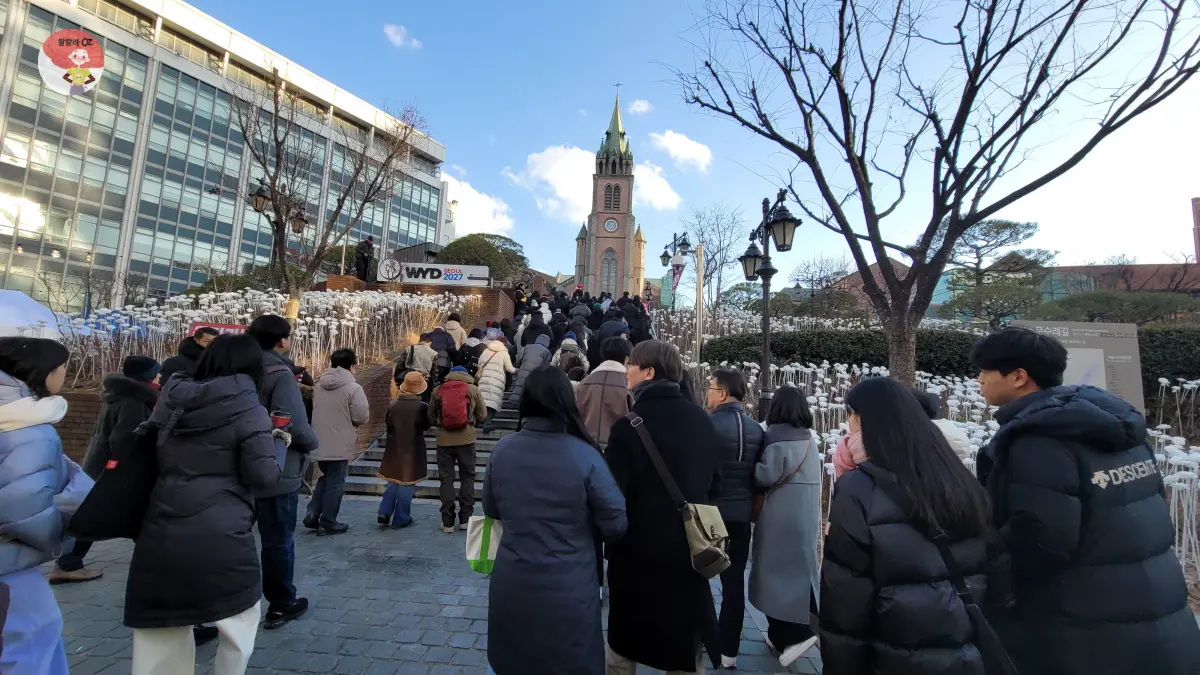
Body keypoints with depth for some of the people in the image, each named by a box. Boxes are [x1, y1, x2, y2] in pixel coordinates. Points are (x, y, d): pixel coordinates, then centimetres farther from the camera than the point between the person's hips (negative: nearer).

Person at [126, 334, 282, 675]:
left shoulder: (172, 400, 9)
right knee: (240, 622, 16)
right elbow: (264, 475, -11)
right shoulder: (248, 409, -8)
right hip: (220, 536, -5)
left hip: (160, 533, 5)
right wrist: (279, 443, 6)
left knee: (161, 631, 20)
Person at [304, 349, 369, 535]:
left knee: (325, 478, 23)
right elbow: (362, 417, -16)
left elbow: (315, 409, 15)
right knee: (336, 483, 5)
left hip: (320, 443, 7)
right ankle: (328, 523, 12)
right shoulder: (353, 388, -17)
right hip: (340, 445, -6)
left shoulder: (319, 386, 5)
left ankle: (312, 514, 18)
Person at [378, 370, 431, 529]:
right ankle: (401, 519, 12)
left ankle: (384, 512, 15)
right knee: (407, 483, 6)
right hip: (413, 449, -4)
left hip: (394, 448, 4)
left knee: (394, 481, 20)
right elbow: (426, 426, -4)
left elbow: (389, 425, 3)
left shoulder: (394, 404, -5)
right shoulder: (421, 406, -15)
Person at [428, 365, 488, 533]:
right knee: (467, 477, 12)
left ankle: (447, 522, 9)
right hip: (466, 439, -1)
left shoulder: (437, 390, 5)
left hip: (444, 440, 1)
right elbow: (482, 416, 4)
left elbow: (431, 418, 8)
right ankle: (465, 518, 14)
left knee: (446, 479, 8)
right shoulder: (473, 389, 3)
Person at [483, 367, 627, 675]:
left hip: (511, 589, 3)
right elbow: (616, 526, -12)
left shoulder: (502, 450, -9)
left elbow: (492, 511, 6)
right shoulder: (585, 456, -19)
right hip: (568, 594, -3)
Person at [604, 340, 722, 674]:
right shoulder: (701, 419, -2)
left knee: (624, 644, 18)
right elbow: (713, 482, 8)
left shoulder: (629, 424, -20)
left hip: (638, 548, -4)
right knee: (684, 643, 21)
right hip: (688, 546, 4)